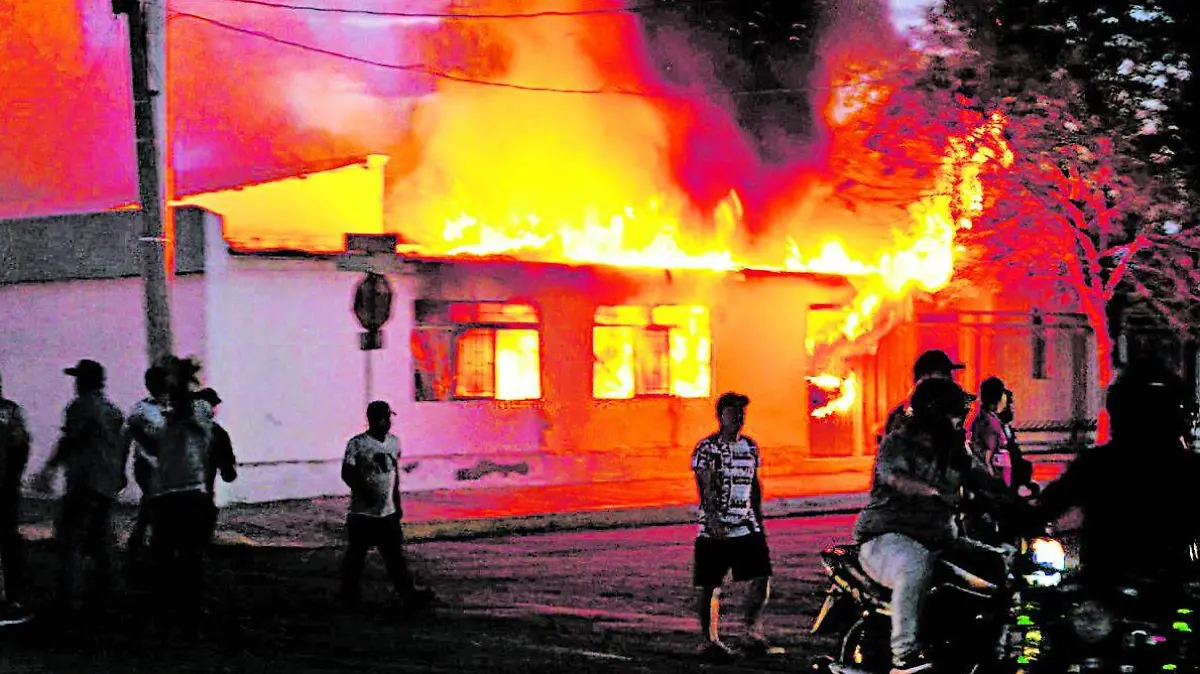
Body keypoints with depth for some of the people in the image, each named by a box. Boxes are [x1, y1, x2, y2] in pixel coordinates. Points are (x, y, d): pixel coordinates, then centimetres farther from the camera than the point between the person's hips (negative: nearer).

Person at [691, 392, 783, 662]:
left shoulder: (750, 446, 13)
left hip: (747, 528, 5)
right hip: (714, 529, -5)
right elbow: (705, 487, -15)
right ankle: (710, 641, 12)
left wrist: (759, 519, 19)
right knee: (708, 586, 1)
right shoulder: (707, 447, -7)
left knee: (762, 578, -3)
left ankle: (755, 635, 8)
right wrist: (713, 518, -26)